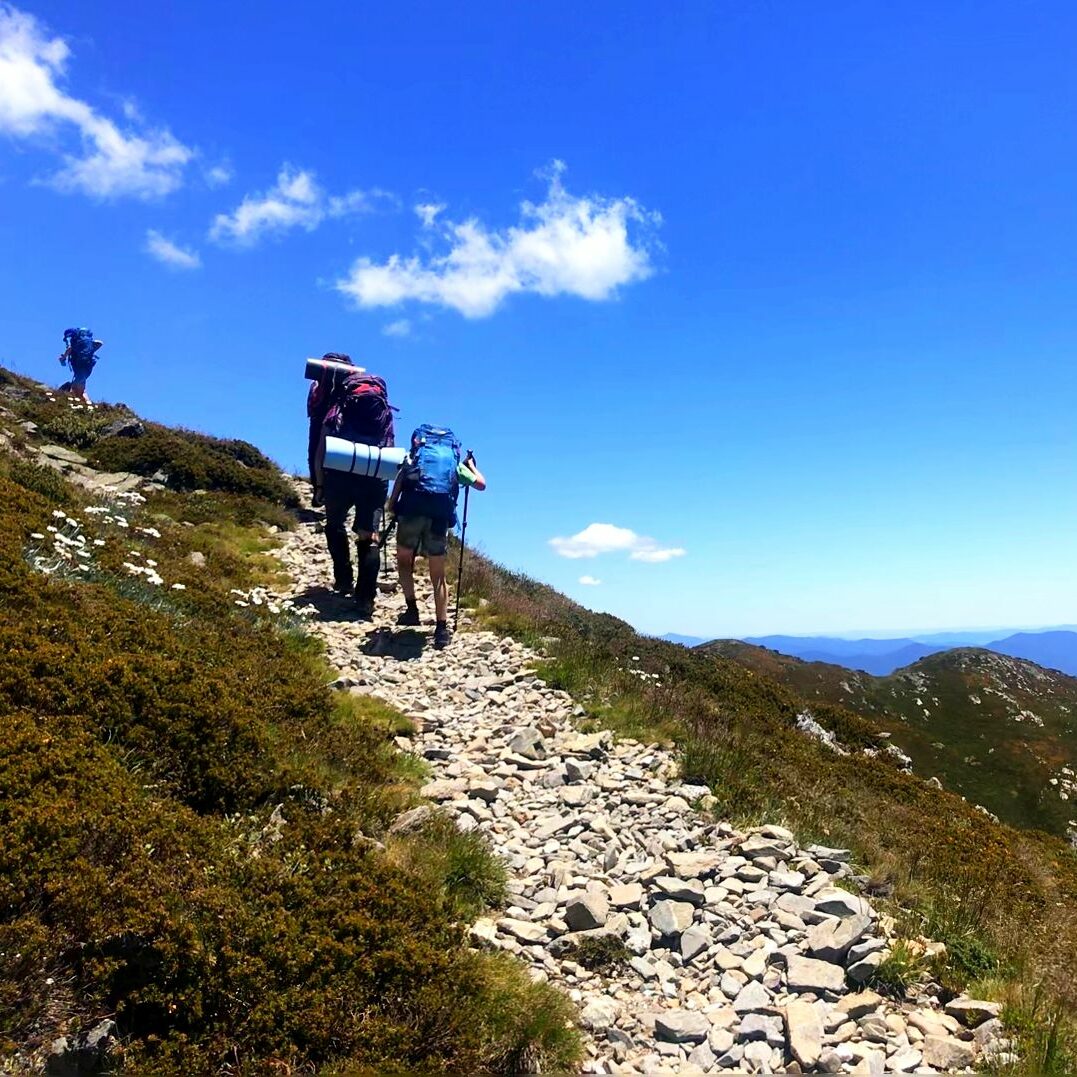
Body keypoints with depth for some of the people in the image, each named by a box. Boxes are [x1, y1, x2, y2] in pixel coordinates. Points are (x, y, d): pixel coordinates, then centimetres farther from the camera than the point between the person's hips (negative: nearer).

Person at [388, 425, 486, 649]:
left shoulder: (415, 453, 21)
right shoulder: (455, 461, 24)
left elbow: (401, 475, 2)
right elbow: (481, 484, 30)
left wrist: (392, 504, 1)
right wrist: (471, 464, 46)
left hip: (412, 510, -1)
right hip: (440, 516, 1)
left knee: (404, 561, 22)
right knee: (438, 575, 9)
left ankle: (412, 610, 12)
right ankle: (441, 628, 6)